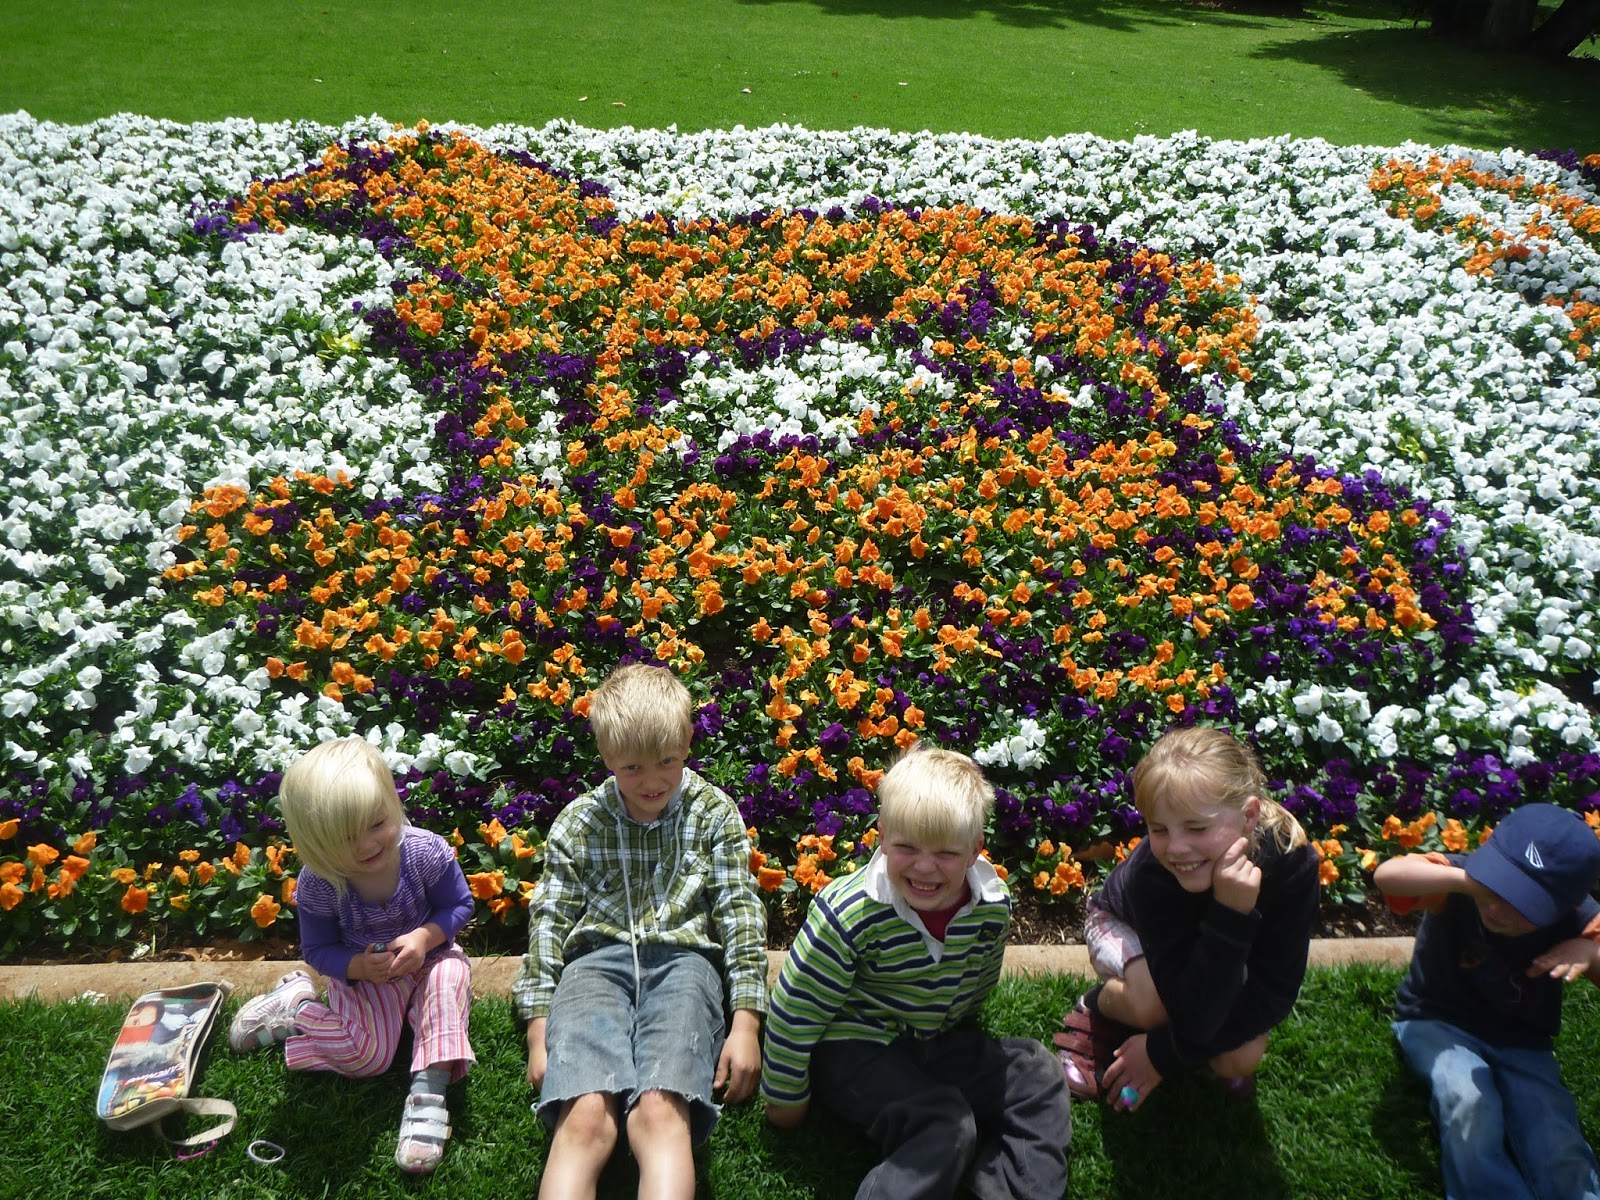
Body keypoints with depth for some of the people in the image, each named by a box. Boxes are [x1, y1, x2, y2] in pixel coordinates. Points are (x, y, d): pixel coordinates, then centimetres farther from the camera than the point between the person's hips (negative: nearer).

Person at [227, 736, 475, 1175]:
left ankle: (428, 1089, -28)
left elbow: (458, 905, -12)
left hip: (426, 957, 1)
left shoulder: (426, 852, -27)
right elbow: (318, 950, -10)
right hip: (362, 973, -1)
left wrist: (424, 938, -31)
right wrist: (358, 967, -30)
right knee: (367, 1055, -19)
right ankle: (296, 1004, 9)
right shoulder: (318, 885, -25)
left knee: (451, 973, -31)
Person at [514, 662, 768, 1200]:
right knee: (586, 1114, -27)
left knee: (661, 1111, -29)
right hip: (597, 958, 1)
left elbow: (739, 912, 7)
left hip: (683, 957, 0)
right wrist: (539, 1029, 2)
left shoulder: (714, 813, 10)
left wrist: (746, 1021, -2)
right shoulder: (578, 822, 11)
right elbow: (550, 920, 11)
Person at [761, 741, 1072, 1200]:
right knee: (945, 1127, -27)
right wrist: (785, 1100, -7)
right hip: (853, 1049, -6)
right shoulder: (849, 913, -28)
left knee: (1037, 1076, -6)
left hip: (938, 1042, 6)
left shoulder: (993, 907, -12)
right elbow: (796, 1009, -17)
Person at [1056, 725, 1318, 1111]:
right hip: (1124, 924, -3)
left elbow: (1274, 993, -25)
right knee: (1152, 1003, -34)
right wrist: (1231, 915, -52)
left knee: (1241, 1059, -20)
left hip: (1204, 949, 3)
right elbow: (1196, 1018, -40)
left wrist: (1165, 1052, -26)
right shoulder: (1150, 872, -41)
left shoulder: (1292, 859, -34)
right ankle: (1095, 1012, -1)